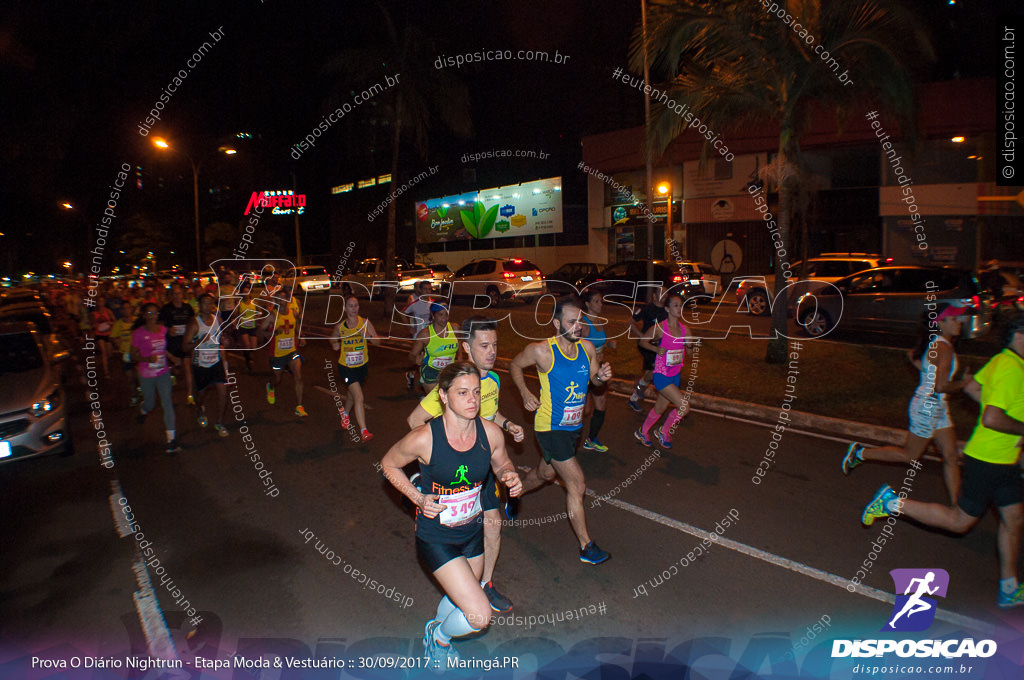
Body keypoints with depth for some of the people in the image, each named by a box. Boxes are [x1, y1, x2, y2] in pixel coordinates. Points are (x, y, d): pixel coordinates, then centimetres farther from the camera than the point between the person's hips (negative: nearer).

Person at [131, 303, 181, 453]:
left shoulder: (163, 329, 0)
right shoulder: (139, 333, -11)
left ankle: (171, 439, -5)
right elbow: (133, 356, -8)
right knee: (150, 404, 14)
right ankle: (143, 411, 55)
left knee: (167, 404, -6)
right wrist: (147, 359, -24)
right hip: (146, 375, -2)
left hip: (163, 372, 2)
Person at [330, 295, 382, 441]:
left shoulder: (365, 322, -7)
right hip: (346, 367, -2)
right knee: (359, 397, -16)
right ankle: (364, 431, -13)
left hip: (362, 366, 2)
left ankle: (345, 412, 55)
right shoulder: (340, 327, -4)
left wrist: (368, 335, -30)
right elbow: (333, 340, 15)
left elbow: (378, 342, -11)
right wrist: (334, 344, -7)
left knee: (351, 394, 22)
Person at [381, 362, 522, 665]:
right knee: (480, 616, -11)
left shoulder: (491, 433, -14)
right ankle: (438, 637, 24)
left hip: (472, 532, 5)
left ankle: (437, 632, 62)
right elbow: (388, 464, -7)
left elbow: (502, 464, 6)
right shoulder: (424, 438, -25)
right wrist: (418, 498, -18)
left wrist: (510, 477, -16)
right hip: (436, 538, -5)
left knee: (460, 600, 26)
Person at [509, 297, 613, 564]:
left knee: (546, 474, 27)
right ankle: (586, 547, 10)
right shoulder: (541, 351, -19)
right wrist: (525, 393, -14)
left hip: (574, 426, 7)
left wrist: (602, 376, -12)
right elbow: (515, 366, -2)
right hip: (551, 428, -7)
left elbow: (595, 379, 11)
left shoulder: (586, 347, -3)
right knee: (577, 486, -6)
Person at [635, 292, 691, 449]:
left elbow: (688, 348, 17)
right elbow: (642, 342, -2)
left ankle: (642, 432, 41)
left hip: (675, 375, 6)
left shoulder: (683, 329, 2)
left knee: (660, 409, 18)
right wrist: (656, 349, -17)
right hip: (661, 375, -6)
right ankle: (664, 431, 10)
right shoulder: (660, 328, -14)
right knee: (685, 407, -13)